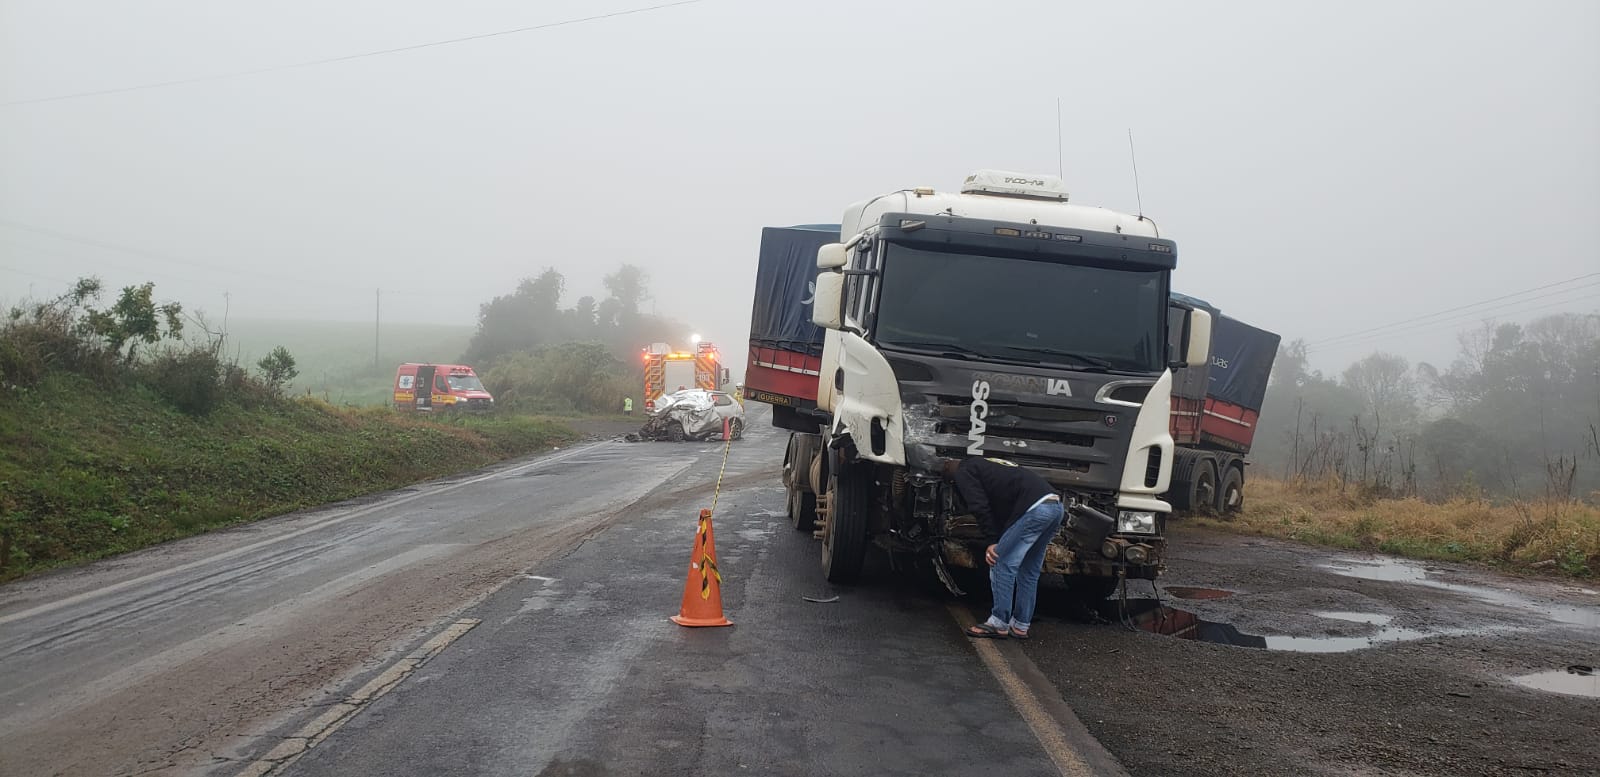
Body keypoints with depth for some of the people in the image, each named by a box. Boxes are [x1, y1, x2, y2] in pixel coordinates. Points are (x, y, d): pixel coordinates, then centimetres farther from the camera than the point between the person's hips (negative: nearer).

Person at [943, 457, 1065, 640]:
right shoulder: (987, 465, 36)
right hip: (1056, 505, 9)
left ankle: (998, 624, 2)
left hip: (1034, 508, -9)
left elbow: (980, 507, -4)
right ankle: (1020, 626, 20)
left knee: (1003, 564, -1)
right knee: (1029, 570, 16)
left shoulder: (964, 472, 10)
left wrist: (991, 542, -2)